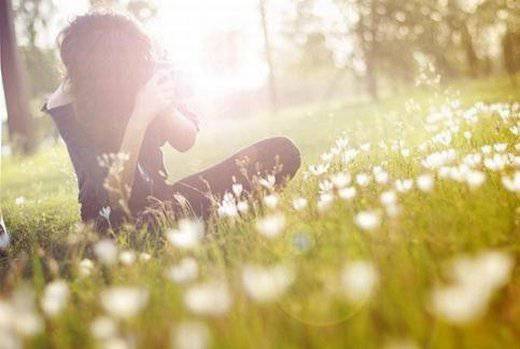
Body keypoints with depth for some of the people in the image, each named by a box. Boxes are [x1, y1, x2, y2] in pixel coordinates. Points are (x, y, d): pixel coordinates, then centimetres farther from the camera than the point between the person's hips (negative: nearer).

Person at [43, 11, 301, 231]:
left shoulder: (144, 77, -5)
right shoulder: (67, 106, -18)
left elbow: (186, 141, 2)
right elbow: (115, 193, -26)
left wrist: (165, 105, -19)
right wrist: (139, 119, -33)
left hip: (158, 196, 6)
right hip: (114, 217, -6)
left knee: (280, 151, -7)